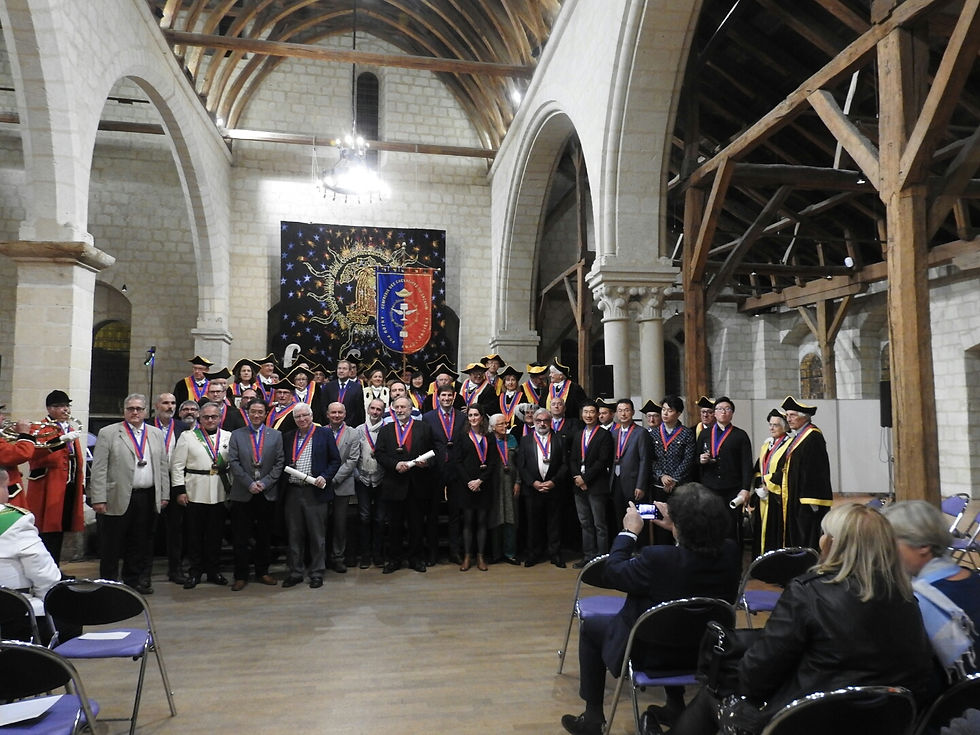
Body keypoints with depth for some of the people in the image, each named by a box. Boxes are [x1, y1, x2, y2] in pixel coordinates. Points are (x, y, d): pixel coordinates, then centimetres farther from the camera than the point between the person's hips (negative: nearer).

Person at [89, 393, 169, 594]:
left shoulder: (156, 434, 13)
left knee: (141, 545, 11)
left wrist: (164, 495, 8)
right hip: (118, 498, -3)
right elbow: (99, 469, -5)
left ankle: (134, 581, 23)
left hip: (148, 499, 4)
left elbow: (163, 466, 13)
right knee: (112, 545, 5)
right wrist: (98, 499, -11)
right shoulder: (108, 433, 0)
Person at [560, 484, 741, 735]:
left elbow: (613, 572, -17)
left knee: (590, 626, 18)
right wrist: (676, 529, 3)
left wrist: (629, 532, -6)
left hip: (652, 653, -5)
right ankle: (675, 703, 43)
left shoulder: (658, 558, -35)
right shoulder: (730, 552, -19)